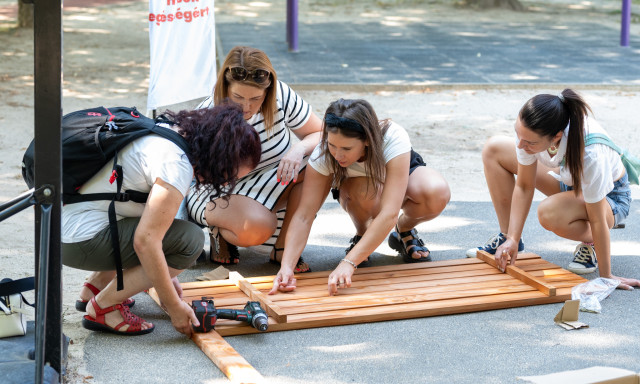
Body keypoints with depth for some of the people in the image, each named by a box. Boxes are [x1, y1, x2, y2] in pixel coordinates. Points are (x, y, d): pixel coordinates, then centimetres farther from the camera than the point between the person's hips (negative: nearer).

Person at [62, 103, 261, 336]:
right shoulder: (177, 165, -21)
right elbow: (145, 241, -24)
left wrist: (165, 277, 18)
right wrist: (174, 306, -14)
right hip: (80, 242, -10)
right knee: (189, 240, -14)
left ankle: (96, 285, 20)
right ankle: (102, 308, -5)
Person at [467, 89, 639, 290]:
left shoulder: (589, 152, -42)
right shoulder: (529, 130, -28)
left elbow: (596, 219, -33)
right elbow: (524, 186, -15)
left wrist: (606, 276, -25)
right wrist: (512, 239, -22)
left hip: (610, 195, -6)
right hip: (568, 181, 6)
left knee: (549, 213, -38)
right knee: (494, 149, -6)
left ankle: (591, 244, -4)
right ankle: (505, 236, 2)